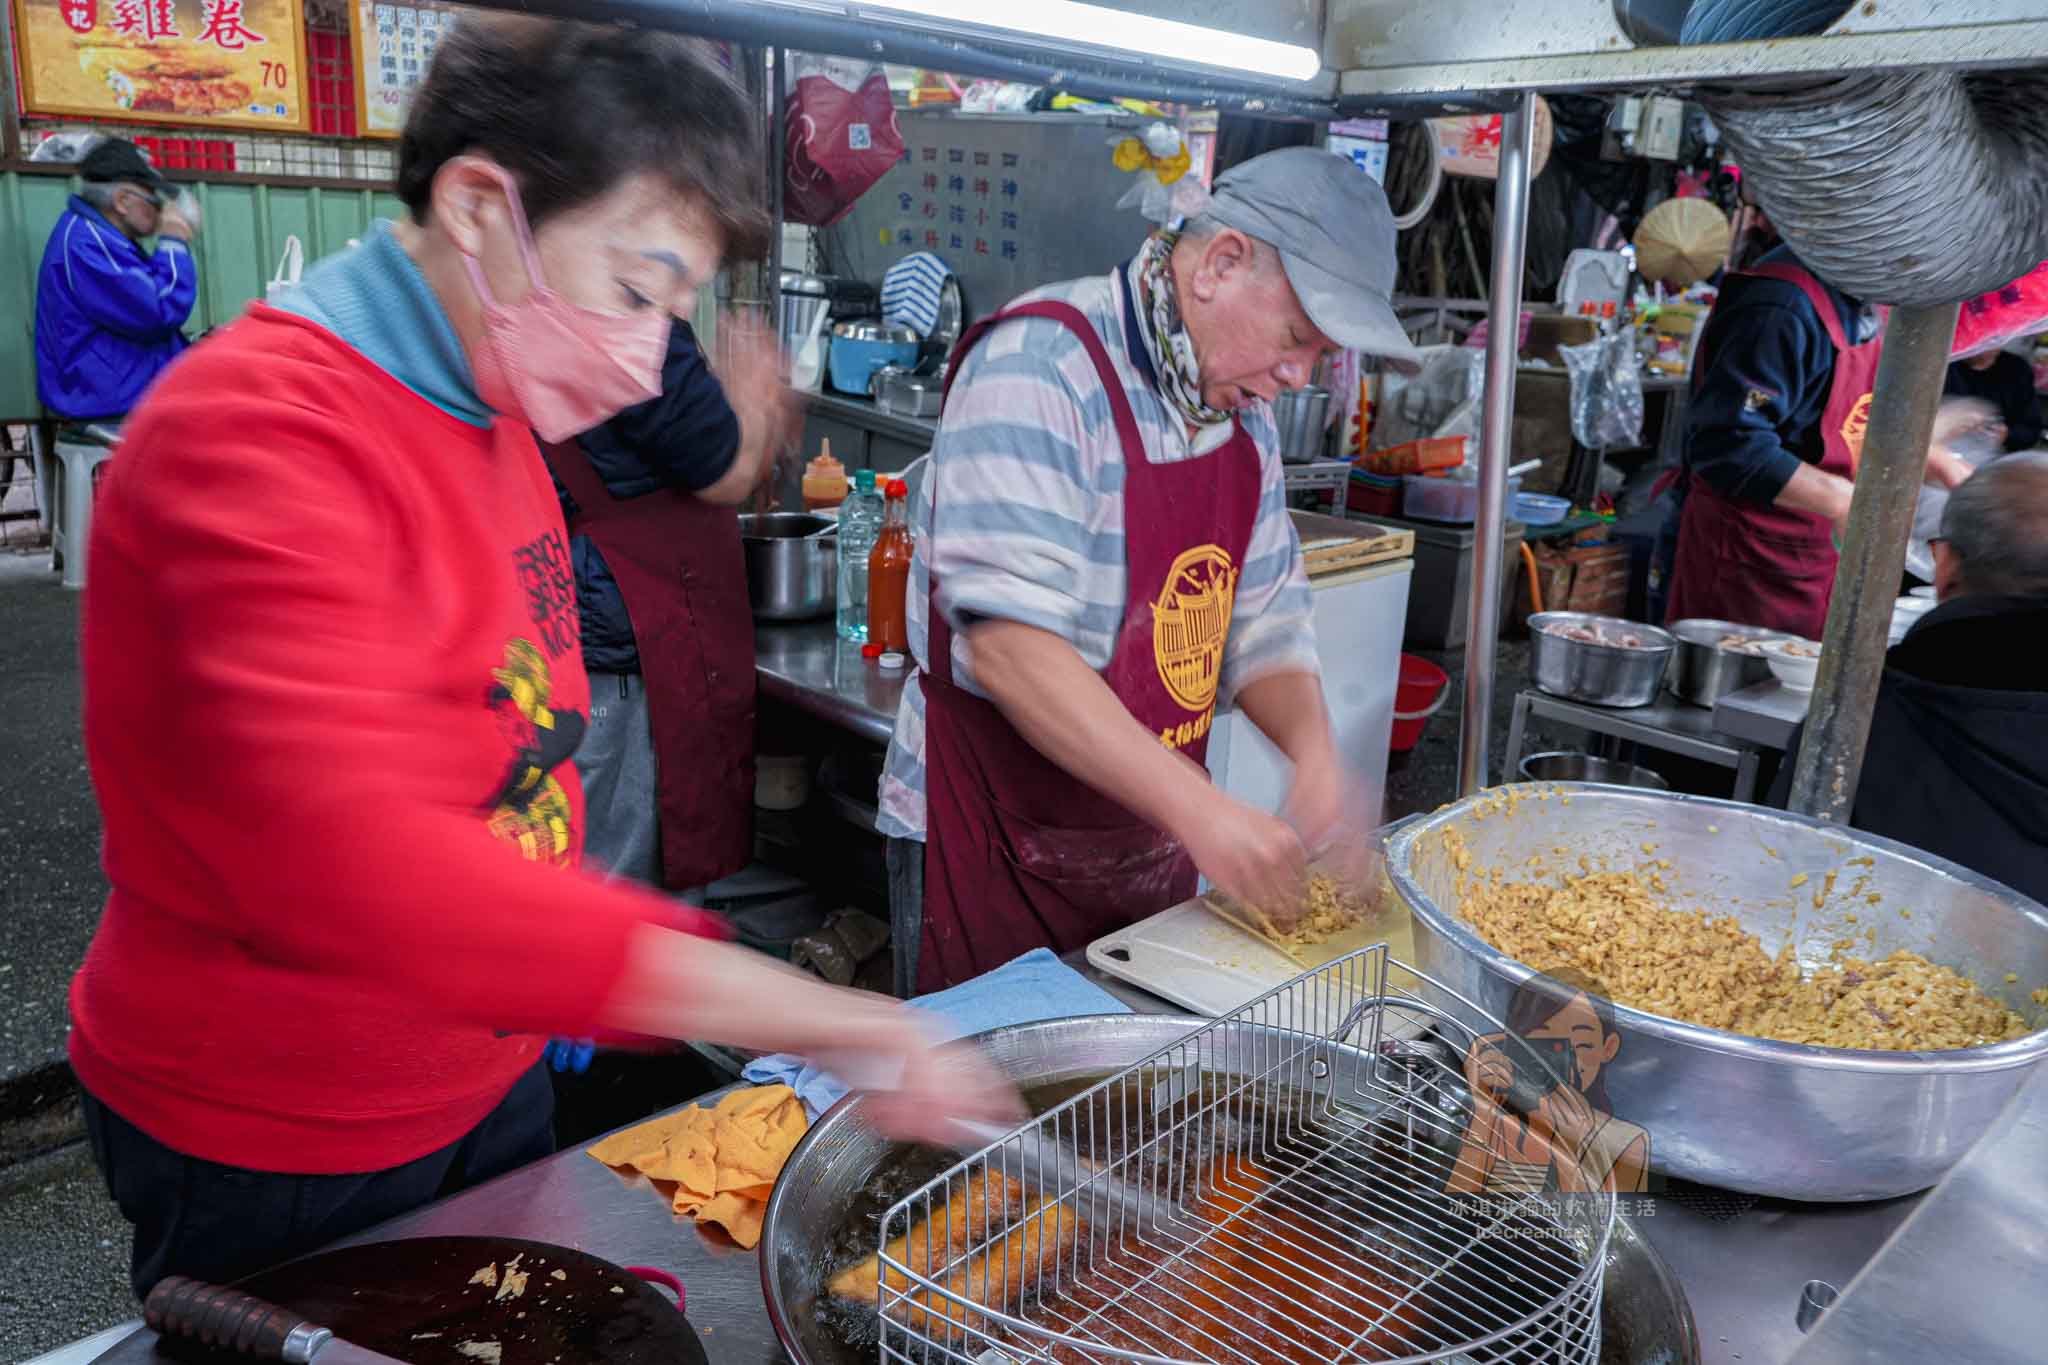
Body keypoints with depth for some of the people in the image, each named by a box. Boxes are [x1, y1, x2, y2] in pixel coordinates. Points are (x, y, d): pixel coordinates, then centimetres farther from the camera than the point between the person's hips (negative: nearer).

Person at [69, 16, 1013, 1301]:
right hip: (272, 1153, -8)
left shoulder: (496, 422, 4)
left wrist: (566, 997, 6)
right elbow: (339, 855, -38)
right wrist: (775, 1007, -42)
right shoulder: (259, 431, -26)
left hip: (489, 1080, 8)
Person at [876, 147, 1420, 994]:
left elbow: (1262, 627, 10)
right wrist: (1199, 809, -31)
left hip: (1153, 850, 8)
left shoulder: (1243, 416, 6)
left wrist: (1313, 750, -10)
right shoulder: (1040, 367, -20)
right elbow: (1009, 645, -29)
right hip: (994, 852, -7)